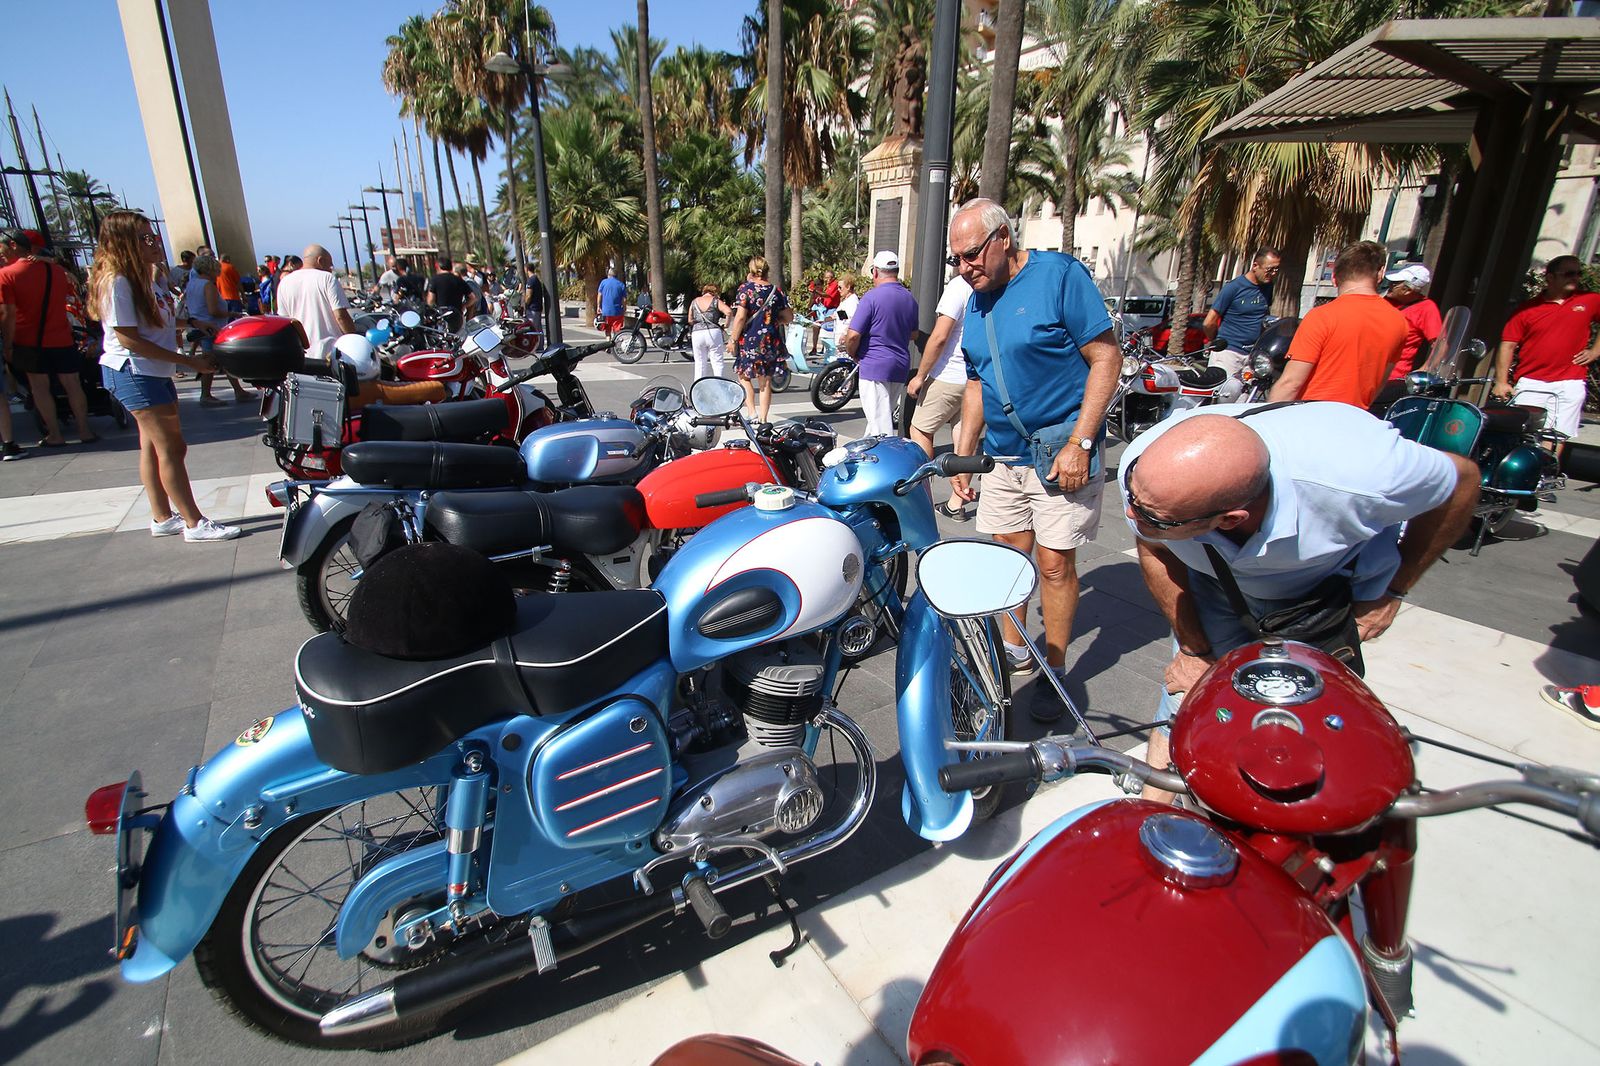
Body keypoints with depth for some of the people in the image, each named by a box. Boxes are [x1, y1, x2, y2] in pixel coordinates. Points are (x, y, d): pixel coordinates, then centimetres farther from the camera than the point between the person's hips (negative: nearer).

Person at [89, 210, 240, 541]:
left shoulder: (144, 277, 12)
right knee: (171, 448, -8)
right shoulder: (116, 282, -17)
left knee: (154, 447, 13)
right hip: (133, 373, -10)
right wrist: (188, 361, -21)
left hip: (155, 372, 10)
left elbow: (165, 320, 20)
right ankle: (194, 523, -4)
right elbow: (128, 339, -20)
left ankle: (163, 518, 20)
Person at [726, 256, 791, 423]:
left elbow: (741, 317, -15)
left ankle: (752, 411, 0)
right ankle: (763, 417, 12)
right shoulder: (776, 290, 6)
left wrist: (733, 339, -8)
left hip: (749, 340, -4)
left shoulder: (745, 289, -7)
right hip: (771, 342, 4)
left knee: (744, 376, 12)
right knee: (766, 380, 9)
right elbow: (788, 317, 8)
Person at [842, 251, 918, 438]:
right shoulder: (910, 298, 11)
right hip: (901, 366, 8)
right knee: (884, 417, 18)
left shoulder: (872, 297, -12)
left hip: (875, 366, -8)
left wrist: (853, 354, 2)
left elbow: (853, 335, -17)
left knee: (881, 426, -7)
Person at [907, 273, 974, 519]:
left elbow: (940, 337, -17)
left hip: (950, 376, -7)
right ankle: (956, 503, 14)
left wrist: (920, 376, -9)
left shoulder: (958, 285, -13)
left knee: (920, 429, 7)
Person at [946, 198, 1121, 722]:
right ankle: (1012, 650, 28)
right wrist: (962, 455, 12)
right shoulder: (977, 301, 11)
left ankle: (1054, 669, 15)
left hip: (1062, 455, -6)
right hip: (1002, 455, 6)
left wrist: (1079, 443, -18)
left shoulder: (1059, 274, -9)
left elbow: (1106, 355, -12)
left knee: (1054, 562, -2)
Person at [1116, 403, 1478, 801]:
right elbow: (1155, 549, -11)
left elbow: (1462, 481, -15)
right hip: (1218, 581, 1)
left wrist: (1392, 592, -8)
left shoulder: (1359, 471, -41)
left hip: (1339, 583, -1)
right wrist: (1193, 647, -9)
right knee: (1187, 698, -4)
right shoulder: (1143, 467, -35)